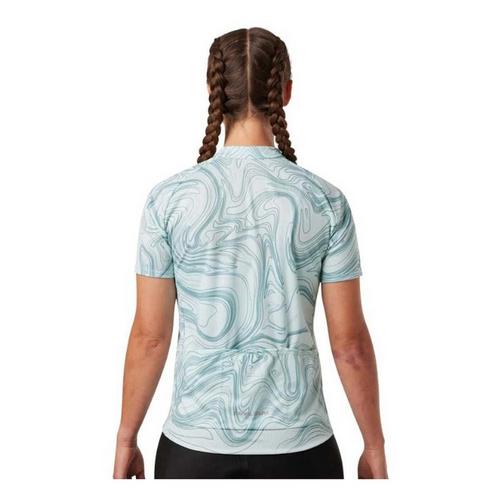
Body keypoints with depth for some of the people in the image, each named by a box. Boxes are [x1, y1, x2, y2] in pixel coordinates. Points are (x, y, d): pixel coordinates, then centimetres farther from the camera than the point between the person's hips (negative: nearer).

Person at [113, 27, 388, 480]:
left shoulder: (168, 199, -8)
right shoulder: (325, 201, -8)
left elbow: (149, 336, -5)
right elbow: (350, 342, -5)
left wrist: (126, 440, 8)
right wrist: (375, 446, 7)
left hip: (195, 444, 0)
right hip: (297, 445, 0)